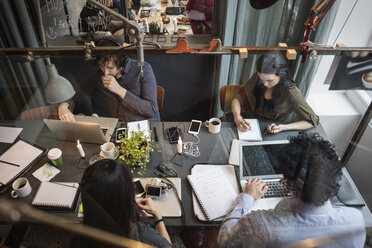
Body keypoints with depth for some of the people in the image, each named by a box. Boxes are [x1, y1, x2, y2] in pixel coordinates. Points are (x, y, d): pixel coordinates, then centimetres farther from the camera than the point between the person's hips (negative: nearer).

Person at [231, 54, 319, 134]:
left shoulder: (290, 93, -22)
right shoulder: (257, 78, -9)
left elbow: (313, 120, -15)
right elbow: (238, 99, -4)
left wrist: (283, 127, -27)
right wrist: (237, 117, -24)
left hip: (272, 135, -2)